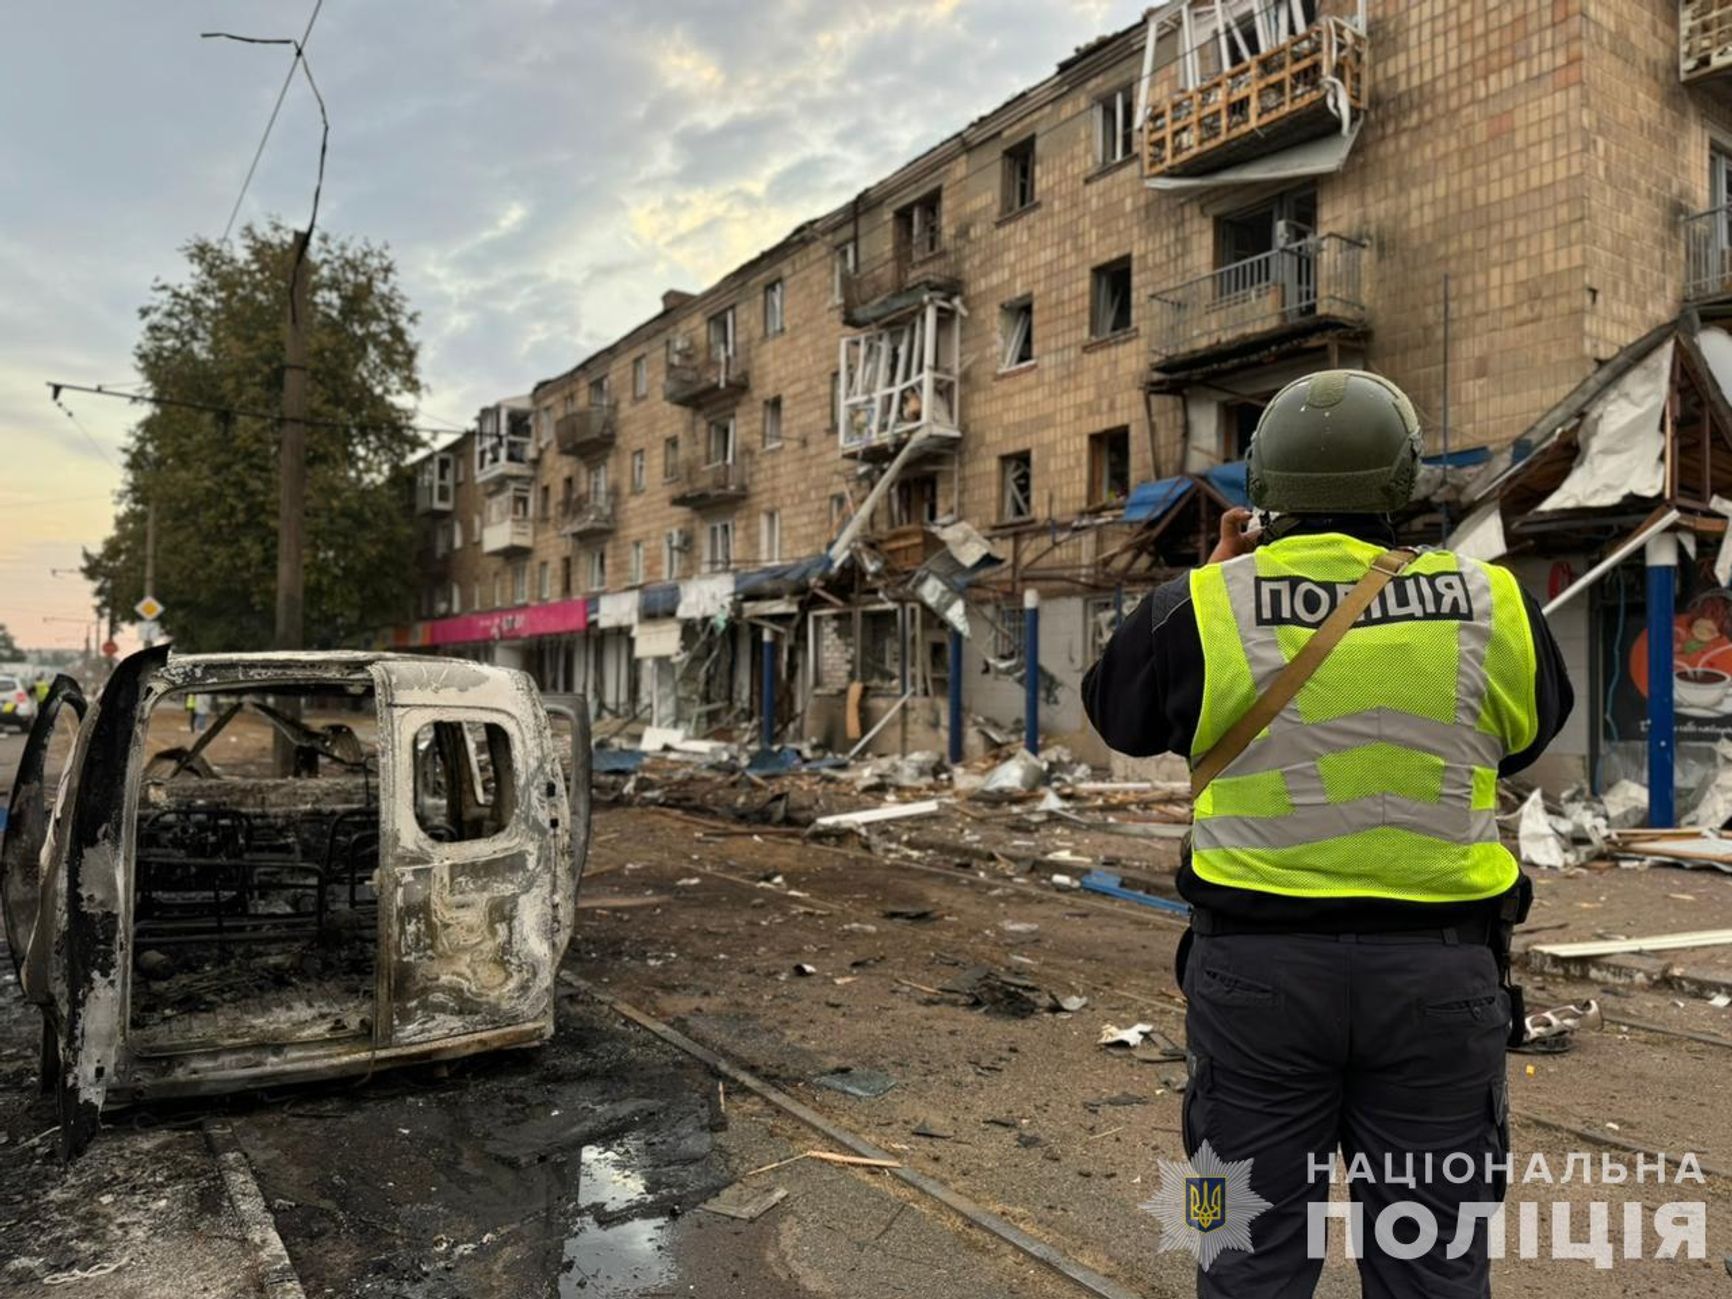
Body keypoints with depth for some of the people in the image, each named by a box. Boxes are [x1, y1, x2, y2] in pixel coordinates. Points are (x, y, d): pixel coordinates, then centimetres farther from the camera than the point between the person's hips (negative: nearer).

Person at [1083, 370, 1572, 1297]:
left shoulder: (1204, 607, -8)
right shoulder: (1491, 604, -3)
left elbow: (1115, 714, 9)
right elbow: (1532, 734, 16)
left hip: (1256, 967, -1)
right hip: (1439, 970, 2)